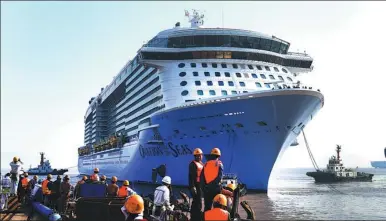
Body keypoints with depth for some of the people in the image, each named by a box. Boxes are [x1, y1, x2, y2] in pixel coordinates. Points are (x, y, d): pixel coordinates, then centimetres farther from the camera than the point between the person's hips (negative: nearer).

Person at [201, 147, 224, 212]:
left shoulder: (206, 164, 7)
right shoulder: (219, 164, -3)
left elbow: (202, 177, 6)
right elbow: (219, 176, -12)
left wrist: (203, 187, 11)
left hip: (206, 188, 3)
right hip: (216, 187, -3)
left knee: (207, 206, 11)